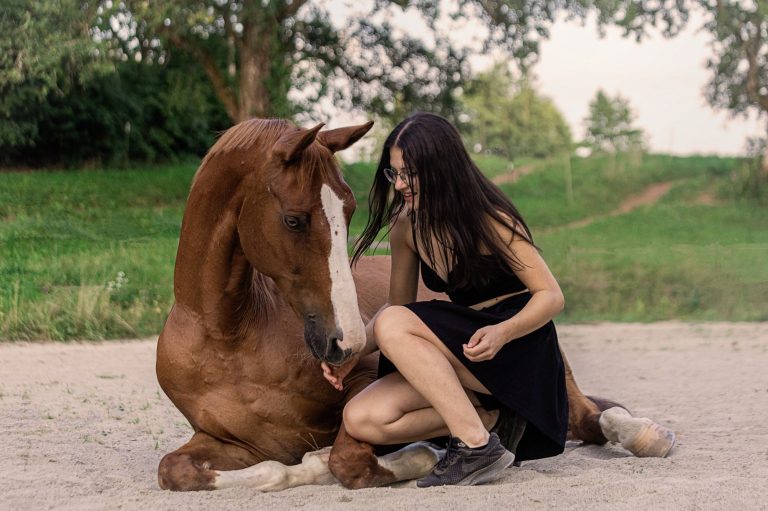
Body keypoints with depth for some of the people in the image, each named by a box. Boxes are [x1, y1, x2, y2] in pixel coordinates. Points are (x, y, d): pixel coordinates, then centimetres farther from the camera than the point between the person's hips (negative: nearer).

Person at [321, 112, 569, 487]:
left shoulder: (490, 220, -15)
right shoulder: (406, 227, 2)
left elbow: (551, 296, -14)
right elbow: (398, 304, 10)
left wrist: (502, 332, -33)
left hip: (518, 346, -7)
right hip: (464, 352, 7)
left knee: (392, 325, -28)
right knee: (361, 419, -13)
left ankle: (477, 444, -24)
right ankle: (494, 418, -7)